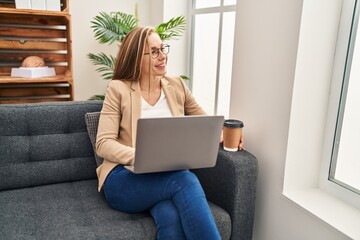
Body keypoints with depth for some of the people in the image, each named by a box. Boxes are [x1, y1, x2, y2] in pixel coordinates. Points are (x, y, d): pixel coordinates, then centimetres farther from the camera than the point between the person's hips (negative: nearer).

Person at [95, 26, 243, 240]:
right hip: (125, 178, -2)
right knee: (185, 180, -32)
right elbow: (104, 144, -6)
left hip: (169, 177, 2)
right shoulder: (119, 89, -1)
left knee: (172, 218, -33)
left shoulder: (177, 86, 11)